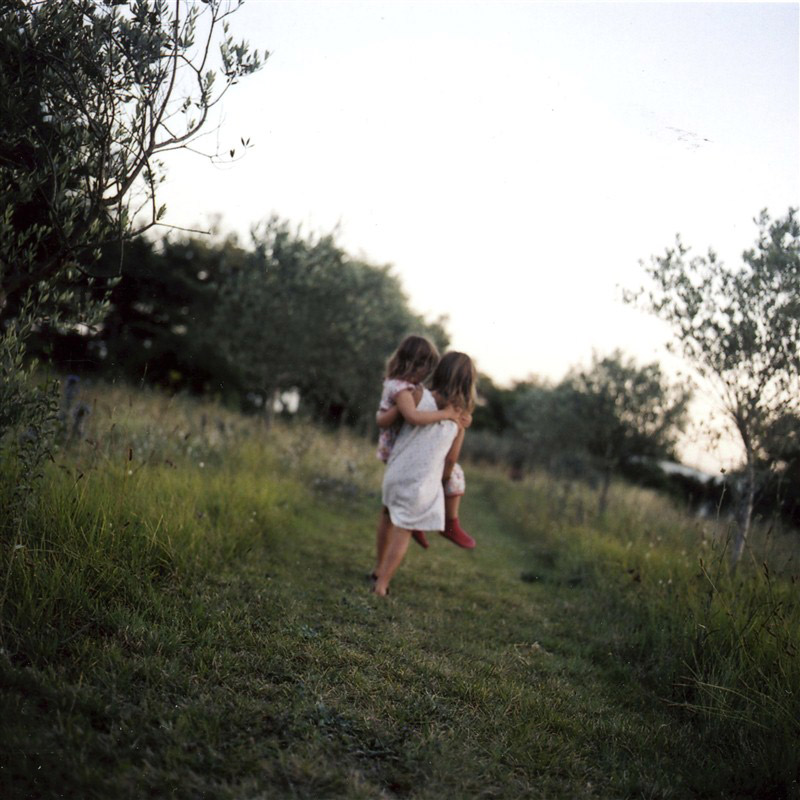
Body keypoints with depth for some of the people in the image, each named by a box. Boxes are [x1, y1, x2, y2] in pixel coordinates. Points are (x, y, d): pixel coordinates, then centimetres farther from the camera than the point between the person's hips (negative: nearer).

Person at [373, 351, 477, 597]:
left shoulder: (419, 396, -8)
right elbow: (451, 459, 1)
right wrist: (443, 479, 18)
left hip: (396, 472, 2)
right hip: (423, 482, -2)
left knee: (390, 522, 23)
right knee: (403, 532, 9)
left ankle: (380, 570, 37)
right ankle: (381, 584, 6)